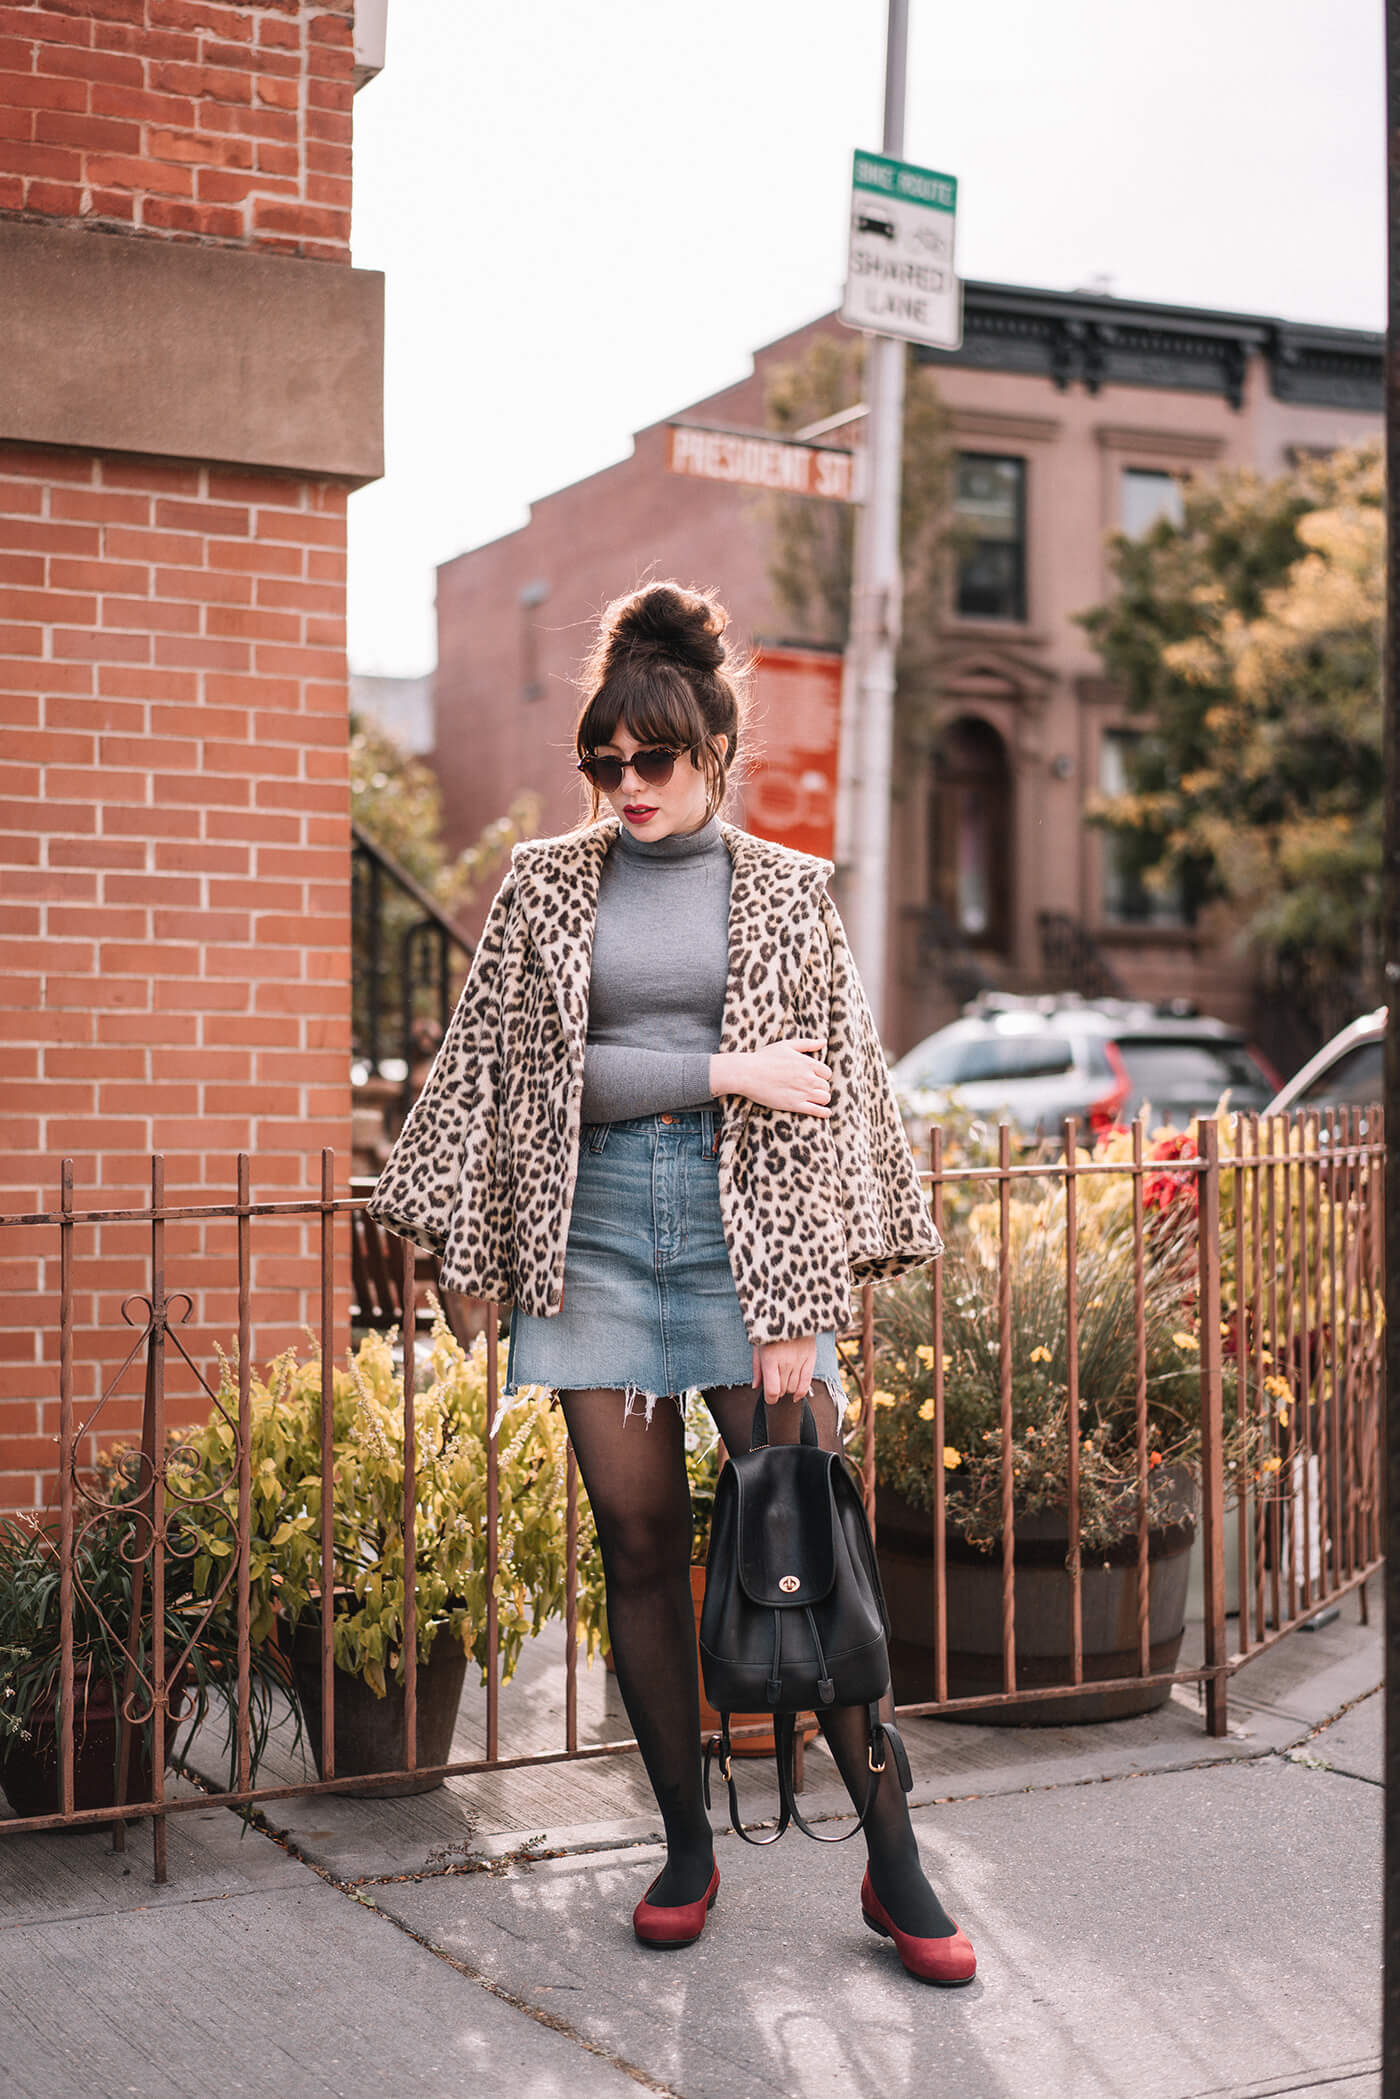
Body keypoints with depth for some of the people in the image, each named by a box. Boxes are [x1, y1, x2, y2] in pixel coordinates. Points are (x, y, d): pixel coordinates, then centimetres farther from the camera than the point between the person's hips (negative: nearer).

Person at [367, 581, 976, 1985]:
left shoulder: (785, 891, 5)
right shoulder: (544, 884, 8)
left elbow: (825, 1105, 1)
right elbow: (513, 1064, 2)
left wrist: (800, 1315, -7)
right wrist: (721, 1074, -6)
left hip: (746, 1225, -2)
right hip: (597, 1227, 2)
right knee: (638, 1541, 4)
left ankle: (893, 1864, 5)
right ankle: (687, 1851, 19)